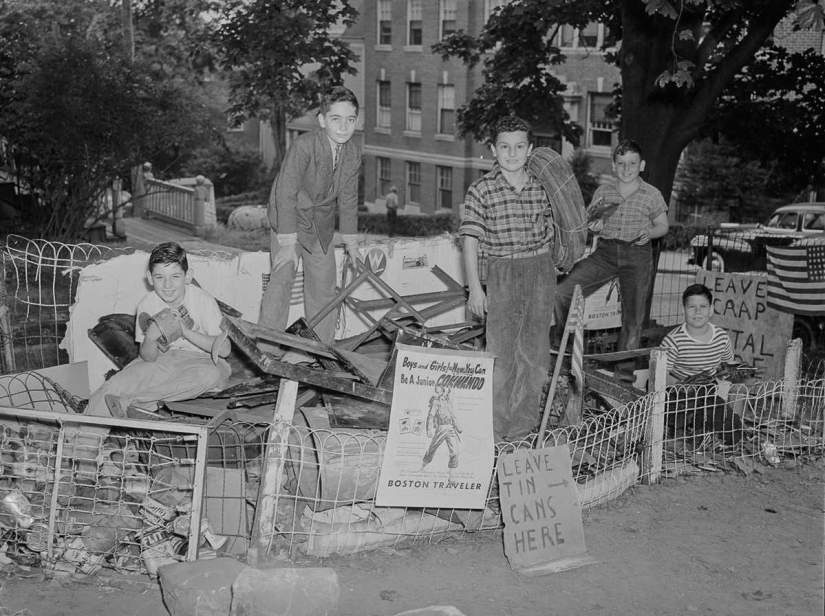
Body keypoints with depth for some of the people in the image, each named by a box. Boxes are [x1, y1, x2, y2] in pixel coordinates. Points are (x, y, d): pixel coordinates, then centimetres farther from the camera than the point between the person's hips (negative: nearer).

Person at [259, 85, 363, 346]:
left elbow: (348, 198, 4)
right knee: (282, 278, -14)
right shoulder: (304, 146, -27)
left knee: (324, 286, 7)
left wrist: (351, 244, 7)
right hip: (289, 219, -5)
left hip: (321, 224, 5)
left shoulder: (353, 154, -8)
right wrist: (288, 244, -28)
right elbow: (286, 194, -27)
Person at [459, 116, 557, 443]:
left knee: (535, 352, 7)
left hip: (540, 271, 4)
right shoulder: (481, 190, -6)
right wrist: (475, 287, -11)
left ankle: (523, 423, 19)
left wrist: (552, 279, 16)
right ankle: (495, 427, 6)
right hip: (502, 272, -4)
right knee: (501, 351, -4)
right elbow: (470, 239, -6)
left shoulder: (542, 187, 6)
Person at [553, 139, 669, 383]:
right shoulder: (602, 192, 9)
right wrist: (593, 227, -7)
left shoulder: (652, 194, 4)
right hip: (605, 252, 1)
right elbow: (588, 223, 16)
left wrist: (649, 232, -10)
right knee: (560, 293, -15)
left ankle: (625, 372, 13)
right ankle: (557, 345, 6)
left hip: (637, 255, -1)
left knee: (633, 318, 0)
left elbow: (663, 225, 11)